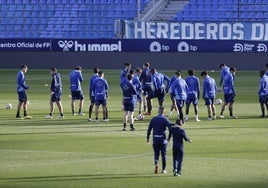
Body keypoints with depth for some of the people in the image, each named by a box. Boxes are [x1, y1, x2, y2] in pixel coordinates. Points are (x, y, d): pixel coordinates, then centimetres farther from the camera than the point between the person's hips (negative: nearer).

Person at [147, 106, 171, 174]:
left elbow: (149, 129, 4)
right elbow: (170, 128, -13)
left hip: (155, 139, 2)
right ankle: (164, 169, 12)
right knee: (163, 154, 8)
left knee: (156, 153, 11)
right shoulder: (165, 120, -6)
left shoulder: (153, 119, 3)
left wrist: (148, 138, 12)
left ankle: (156, 164, -17)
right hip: (163, 139, -2)